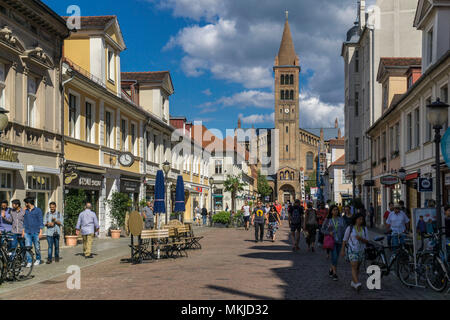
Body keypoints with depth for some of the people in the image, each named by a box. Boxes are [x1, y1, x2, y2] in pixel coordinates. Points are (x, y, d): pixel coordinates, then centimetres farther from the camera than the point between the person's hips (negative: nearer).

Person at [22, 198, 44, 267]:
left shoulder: (38, 210, -2)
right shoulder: (26, 211, 12)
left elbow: (41, 221, -3)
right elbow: (24, 221, 19)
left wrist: (40, 232, -9)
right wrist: (23, 231, 12)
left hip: (36, 232, -4)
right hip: (27, 233, 4)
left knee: (37, 247, 4)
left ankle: (38, 260, 23)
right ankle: (29, 262, -1)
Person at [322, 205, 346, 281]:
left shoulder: (341, 219, 4)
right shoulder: (328, 220, 0)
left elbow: (345, 229, 6)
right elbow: (323, 229, 6)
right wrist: (329, 233, -12)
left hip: (339, 240, 3)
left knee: (336, 257, 11)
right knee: (334, 256, -15)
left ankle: (331, 270, 32)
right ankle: (335, 273, -9)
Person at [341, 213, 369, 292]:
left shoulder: (365, 229, 7)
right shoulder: (350, 228, -1)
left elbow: (367, 241, 4)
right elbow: (345, 239, 3)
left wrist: (361, 239, -17)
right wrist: (342, 250, 2)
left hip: (361, 250, 4)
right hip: (352, 250, -4)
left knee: (357, 268, 10)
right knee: (354, 267, -16)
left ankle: (353, 282, 24)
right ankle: (357, 284, -28)